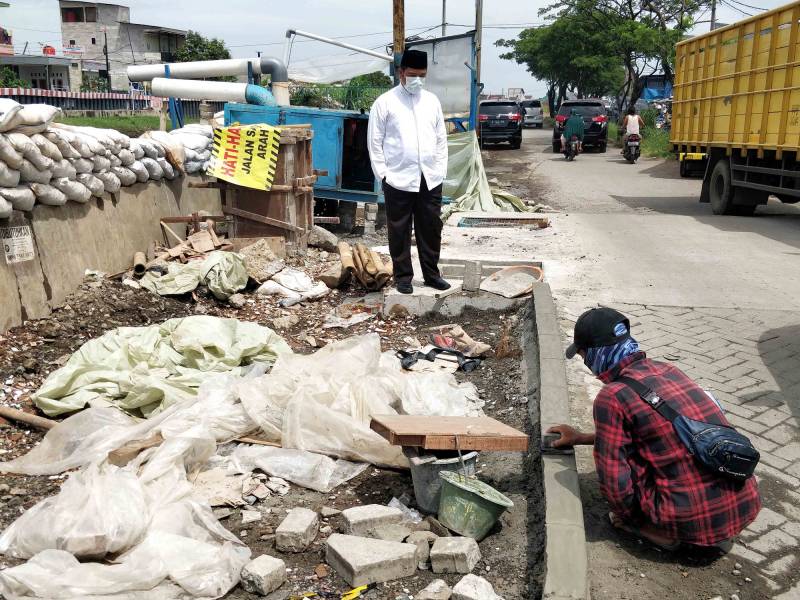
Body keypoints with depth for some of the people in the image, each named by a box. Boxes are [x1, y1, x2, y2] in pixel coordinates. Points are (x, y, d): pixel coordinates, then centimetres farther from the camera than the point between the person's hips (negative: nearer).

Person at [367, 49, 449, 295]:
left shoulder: (432, 101, 10)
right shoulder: (385, 102, -2)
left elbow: (441, 138, 13)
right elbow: (375, 141, -2)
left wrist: (441, 169, 6)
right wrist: (383, 174, -7)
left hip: (430, 179, 4)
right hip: (399, 179, -4)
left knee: (431, 228, 9)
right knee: (400, 230, 4)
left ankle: (431, 273, 21)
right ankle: (403, 276, 16)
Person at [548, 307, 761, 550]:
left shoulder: (611, 397, -11)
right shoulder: (666, 369, 12)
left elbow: (615, 482, -9)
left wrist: (628, 519, 13)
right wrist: (580, 438, 37)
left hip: (692, 519, -6)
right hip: (747, 506, 7)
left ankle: (660, 530, 5)